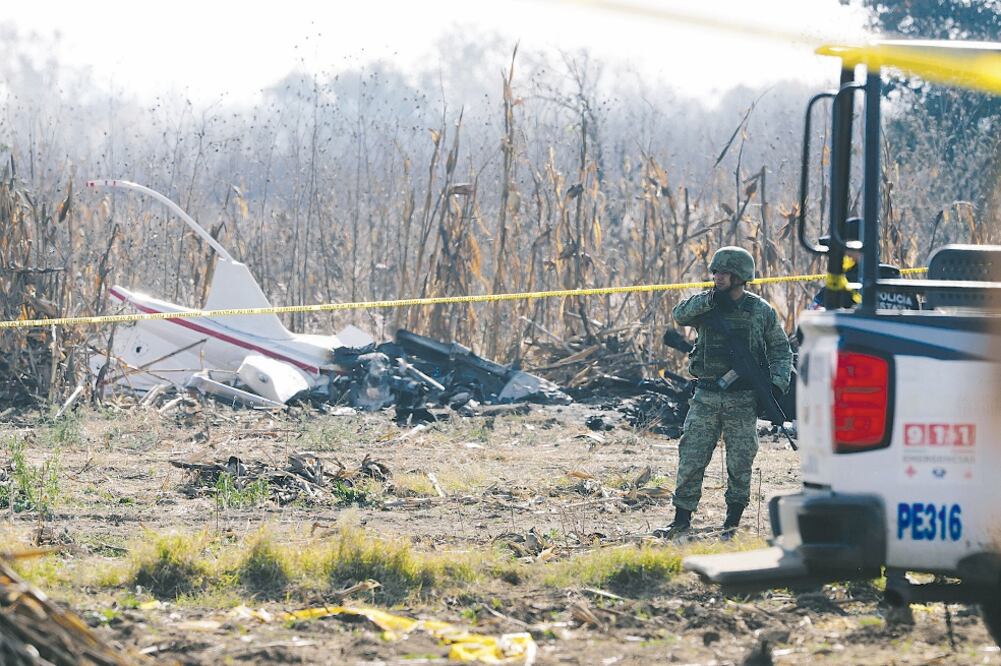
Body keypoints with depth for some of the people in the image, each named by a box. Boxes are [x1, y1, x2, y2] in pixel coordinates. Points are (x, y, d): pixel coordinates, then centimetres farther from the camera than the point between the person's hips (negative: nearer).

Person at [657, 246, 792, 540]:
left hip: (743, 400, -1)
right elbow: (679, 315, -14)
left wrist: (778, 383, -7)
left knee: (739, 465, 2)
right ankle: (682, 520, 7)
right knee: (690, 460, -1)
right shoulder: (705, 305, 5)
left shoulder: (760, 311, 1)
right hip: (706, 396, 1)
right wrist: (708, 300, -26)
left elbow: (781, 349, 6)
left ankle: (732, 524, 13)